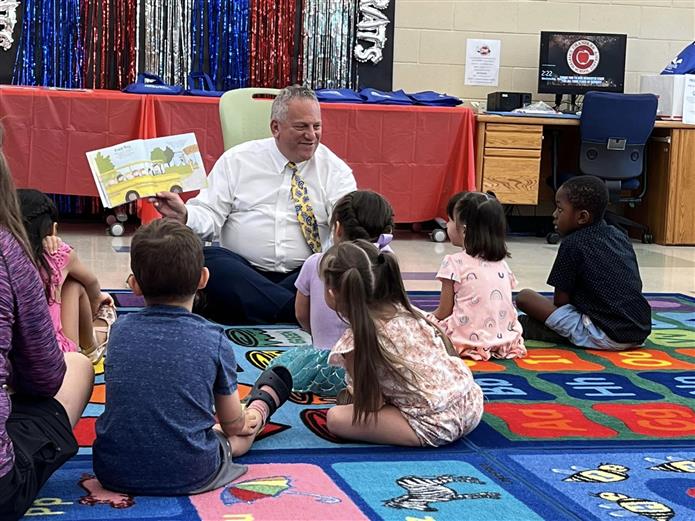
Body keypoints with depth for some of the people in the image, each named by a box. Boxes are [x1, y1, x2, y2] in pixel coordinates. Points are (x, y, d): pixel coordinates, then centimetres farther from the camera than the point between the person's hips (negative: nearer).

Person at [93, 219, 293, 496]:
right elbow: (232, 423, 2)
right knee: (240, 433, 26)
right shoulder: (214, 340, -10)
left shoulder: (120, 330, -2)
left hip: (114, 472, 3)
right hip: (191, 477, -3)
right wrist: (248, 419, 28)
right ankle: (264, 401, 54)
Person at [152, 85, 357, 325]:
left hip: (303, 276, 0)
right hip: (240, 269, 1)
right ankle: (304, 313, -35)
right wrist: (184, 215, -19)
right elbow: (209, 217, 3)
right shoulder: (237, 160, 8)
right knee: (208, 260, -31)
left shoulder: (335, 170, 7)